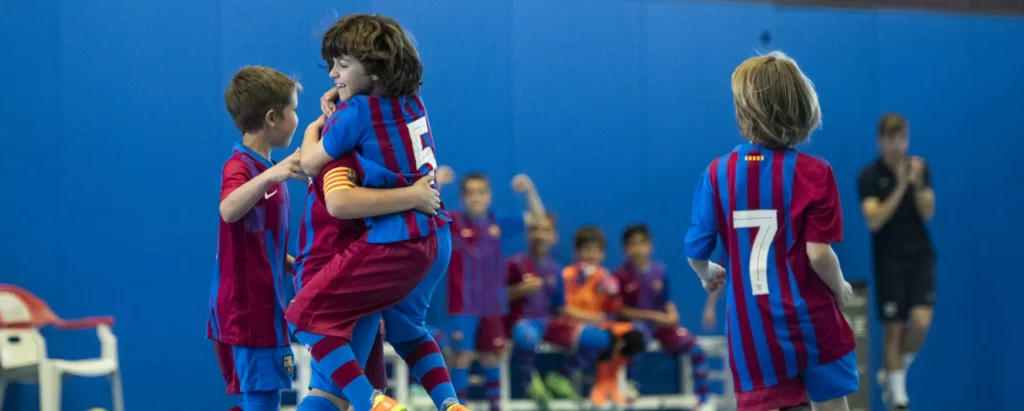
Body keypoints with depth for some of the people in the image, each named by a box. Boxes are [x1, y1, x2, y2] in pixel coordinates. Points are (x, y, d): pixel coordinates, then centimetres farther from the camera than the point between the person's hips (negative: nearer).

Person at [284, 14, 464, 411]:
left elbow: (310, 164, -3)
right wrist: (334, 119, 19)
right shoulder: (411, 101, 11)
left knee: (307, 317, -5)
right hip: (435, 239, 9)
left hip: (394, 243, -9)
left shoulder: (357, 110, -12)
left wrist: (313, 129, 16)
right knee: (405, 327, 31)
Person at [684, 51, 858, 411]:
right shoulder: (814, 173, -10)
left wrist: (708, 275, 24)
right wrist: (840, 289, 6)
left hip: (753, 330, 1)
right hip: (812, 322, -1)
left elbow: (696, 250, 0)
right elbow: (818, 253, -15)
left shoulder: (717, 173, -3)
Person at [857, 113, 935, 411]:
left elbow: (928, 213, -3)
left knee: (921, 322, -12)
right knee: (894, 328, -1)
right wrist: (900, 186, -25)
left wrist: (917, 183, -20)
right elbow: (874, 221, -18)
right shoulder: (869, 176, -8)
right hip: (889, 261, -3)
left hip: (920, 257, 3)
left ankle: (891, 375, 12)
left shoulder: (920, 167, 3)